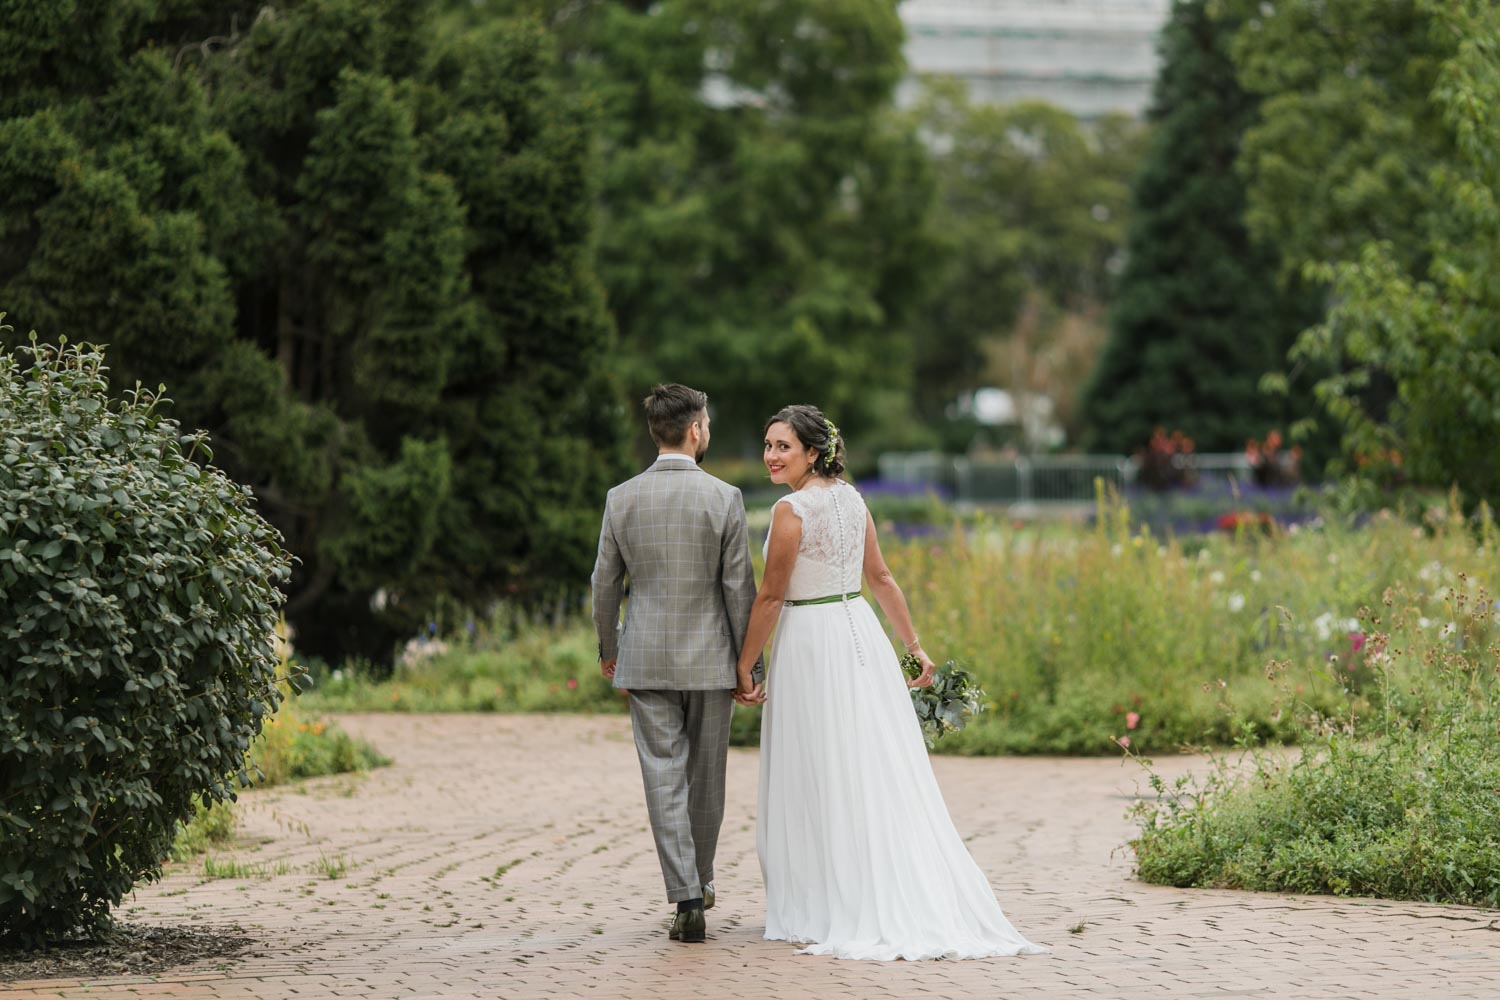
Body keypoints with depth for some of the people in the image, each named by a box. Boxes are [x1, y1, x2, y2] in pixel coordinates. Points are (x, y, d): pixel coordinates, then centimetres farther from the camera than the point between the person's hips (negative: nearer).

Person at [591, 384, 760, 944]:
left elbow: (605, 584, 4)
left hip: (646, 661, 1)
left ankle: (688, 900, -7)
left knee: (665, 780, 0)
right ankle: (700, 881, 31)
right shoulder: (724, 499, -8)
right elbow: (739, 588, -6)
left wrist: (607, 649, 20)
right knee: (706, 779, 15)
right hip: (708, 660, -1)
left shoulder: (621, 499, -2)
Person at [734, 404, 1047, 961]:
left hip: (809, 643, -7)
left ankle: (828, 912, 5)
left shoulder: (792, 510, -14)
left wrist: (744, 666, -5)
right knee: (883, 773, 8)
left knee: (821, 782, 0)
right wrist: (914, 646, 17)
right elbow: (880, 578, 12)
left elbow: (770, 597, -12)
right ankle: (921, 908, 8)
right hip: (861, 630, 7)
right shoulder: (851, 498, 8)